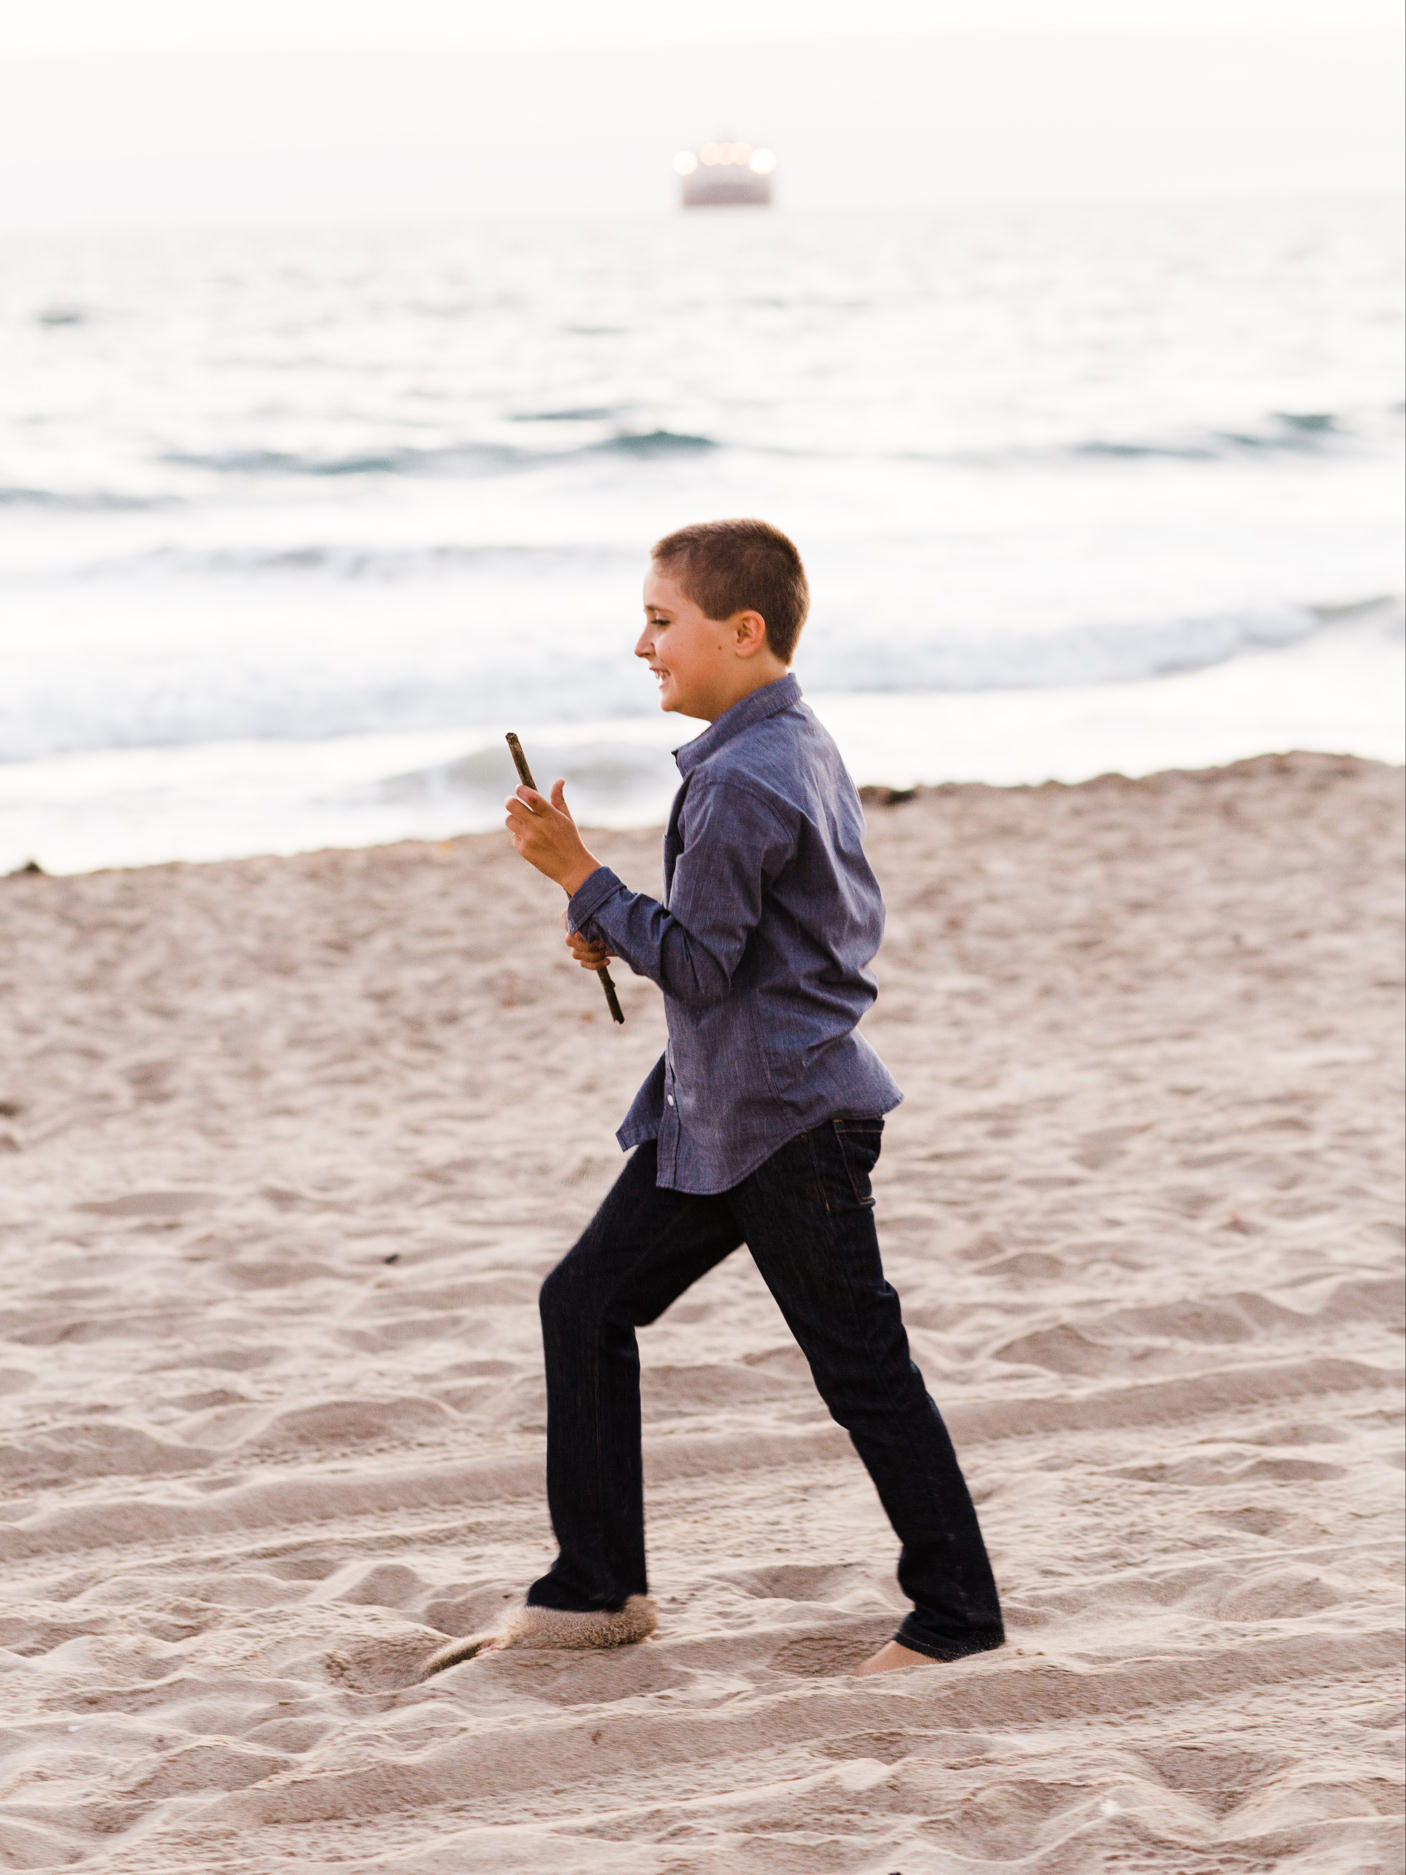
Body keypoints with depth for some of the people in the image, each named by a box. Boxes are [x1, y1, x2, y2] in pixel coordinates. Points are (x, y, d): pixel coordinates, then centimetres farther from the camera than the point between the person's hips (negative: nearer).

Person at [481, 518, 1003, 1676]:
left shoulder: (742, 783, -21)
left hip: (789, 1120, -11)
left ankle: (958, 1616, 10)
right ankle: (596, 1591, 16)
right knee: (586, 1302, 10)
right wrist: (623, 932, 12)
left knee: (862, 1368, -1)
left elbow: (700, 964, -21)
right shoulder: (803, 750, 11)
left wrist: (581, 877, -16)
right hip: (716, 1108, 11)